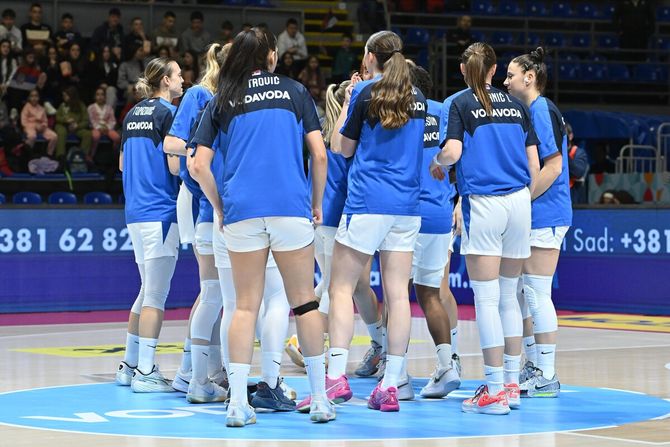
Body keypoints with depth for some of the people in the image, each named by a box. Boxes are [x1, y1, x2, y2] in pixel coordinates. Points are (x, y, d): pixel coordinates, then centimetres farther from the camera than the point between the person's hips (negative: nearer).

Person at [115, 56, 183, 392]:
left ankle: (129, 366, 20)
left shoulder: (134, 114, 15)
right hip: (161, 211, -9)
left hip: (136, 211, 9)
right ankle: (145, 373, -6)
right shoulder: (168, 112, -10)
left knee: (147, 292, 16)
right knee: (156, 294, -6)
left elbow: (123, 164, 21)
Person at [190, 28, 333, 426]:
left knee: (246, 305, 4)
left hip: (241, 211, 1)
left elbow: (200, 166, 5)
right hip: (291, 207, -1)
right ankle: (321, 400, 8)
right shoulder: (295, 92, 9)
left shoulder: (222, 102, 11)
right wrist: (317, 203, 14)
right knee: (304, 300, 6)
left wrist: (220, 208, 15)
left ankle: (238, 403, -2)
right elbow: (320, 155, 4)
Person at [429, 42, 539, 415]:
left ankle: (496, 389, -5)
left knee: (486, 297, -3)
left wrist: (436, 164, 8)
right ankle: (512, 382, 17)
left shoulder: (462, 104, 1)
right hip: (519, 202, 5)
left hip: (483, 203, -5)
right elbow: (534, 165, 11)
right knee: (509, 295, 14)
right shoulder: (516, 105, 13)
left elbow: (452, 151, -14)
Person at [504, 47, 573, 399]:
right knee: (519, 292, 14)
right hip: (528, 218, 10)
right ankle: (533, 365, 22)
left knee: (536, 293, -7)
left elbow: (553, 166, -19)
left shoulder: (543, 110, -12)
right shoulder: (527, 111, 18)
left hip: (544, 217, -10)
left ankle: (546, 377, -2)